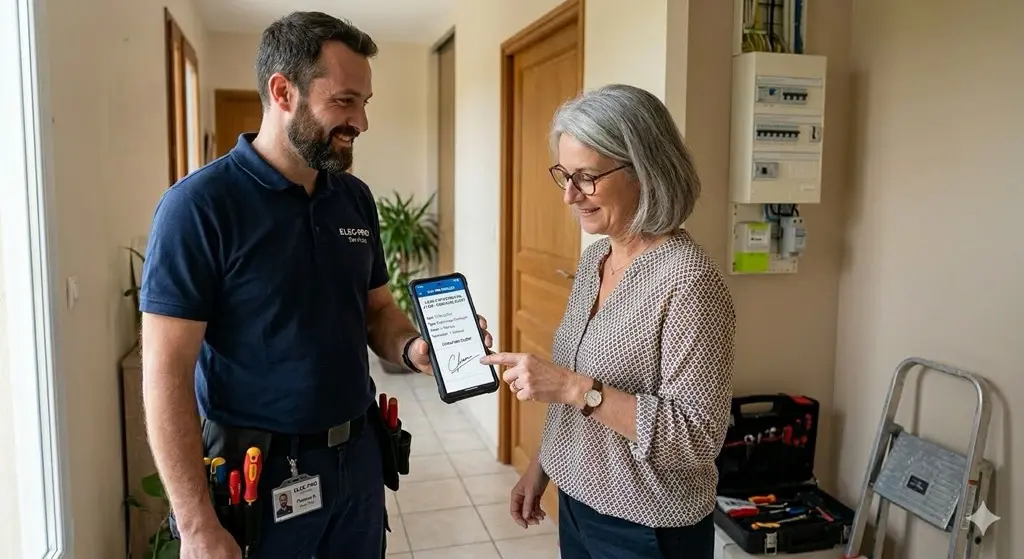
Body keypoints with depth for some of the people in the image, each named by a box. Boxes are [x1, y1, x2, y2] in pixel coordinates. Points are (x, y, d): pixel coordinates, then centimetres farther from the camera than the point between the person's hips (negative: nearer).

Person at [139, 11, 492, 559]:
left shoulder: (355, 197, 2)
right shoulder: (198, 205, -16)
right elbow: (167, 373, -17)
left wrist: (414, 347, -12)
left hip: (358, 453, 6)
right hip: (260, 471, -5)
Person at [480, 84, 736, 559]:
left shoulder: (689, 279, -24)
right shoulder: (595, 257, 1)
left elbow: (699, 438, -24)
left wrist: (578, 388, -30)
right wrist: (541, 465, 12)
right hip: (577, 503, 7)